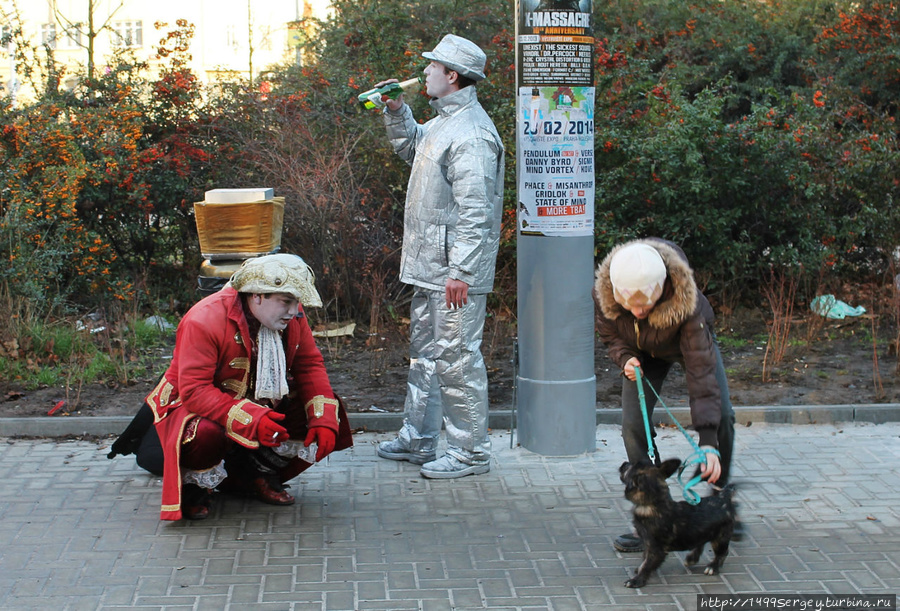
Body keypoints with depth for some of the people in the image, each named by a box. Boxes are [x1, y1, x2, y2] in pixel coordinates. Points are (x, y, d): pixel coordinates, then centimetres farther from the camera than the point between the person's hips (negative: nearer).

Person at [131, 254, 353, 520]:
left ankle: (259, 470, 9)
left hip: (262, 404, 6)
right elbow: (194, 390, -32)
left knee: (320, 414, -12)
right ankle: (193, 486, -4)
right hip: (196, 406, -6)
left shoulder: (291, 316, -9)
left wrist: (323, 420, -17)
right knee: (206, 434, -40)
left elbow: (309, 365, -1)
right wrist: (250, 420, -43)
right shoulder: (204, 321, -29)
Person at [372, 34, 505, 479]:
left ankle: (470, 453, 4)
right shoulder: (444, 122, 13)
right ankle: (417, 439, 31)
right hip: (429, 269, 11)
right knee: (424, 352, 19)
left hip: (455, 273, -11)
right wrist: (396, 111, 20)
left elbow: (474, 211, -25)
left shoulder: (470, 134, -20)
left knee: (457, 359, -5)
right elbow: (412, 149, 36)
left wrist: (460, 271, -27)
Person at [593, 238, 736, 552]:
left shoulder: (686, 301, -43)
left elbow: (701, 367, -44)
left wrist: (708, 440, -49)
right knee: (633, 424, -13)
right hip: (644, 352, 2)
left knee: (722, 416, -16)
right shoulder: (603, 292, -34)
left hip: (690, 340, -2)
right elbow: (610, 334, -10)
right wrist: (625, 358, -34)